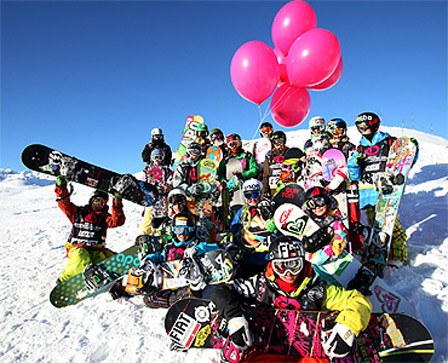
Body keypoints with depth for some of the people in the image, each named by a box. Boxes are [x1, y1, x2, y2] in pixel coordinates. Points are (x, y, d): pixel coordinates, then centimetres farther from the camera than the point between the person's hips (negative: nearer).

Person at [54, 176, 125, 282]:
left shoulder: (105, 217, 14)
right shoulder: (79, 212, 17)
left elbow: (117, 221, -5)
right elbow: (65, 204, 9)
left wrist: (117, 207, -21)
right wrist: (61, 188, -6)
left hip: (95, 250, 1)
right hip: (77, 248, -1)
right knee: (82, 260, -34)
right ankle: (64, 280, -10)